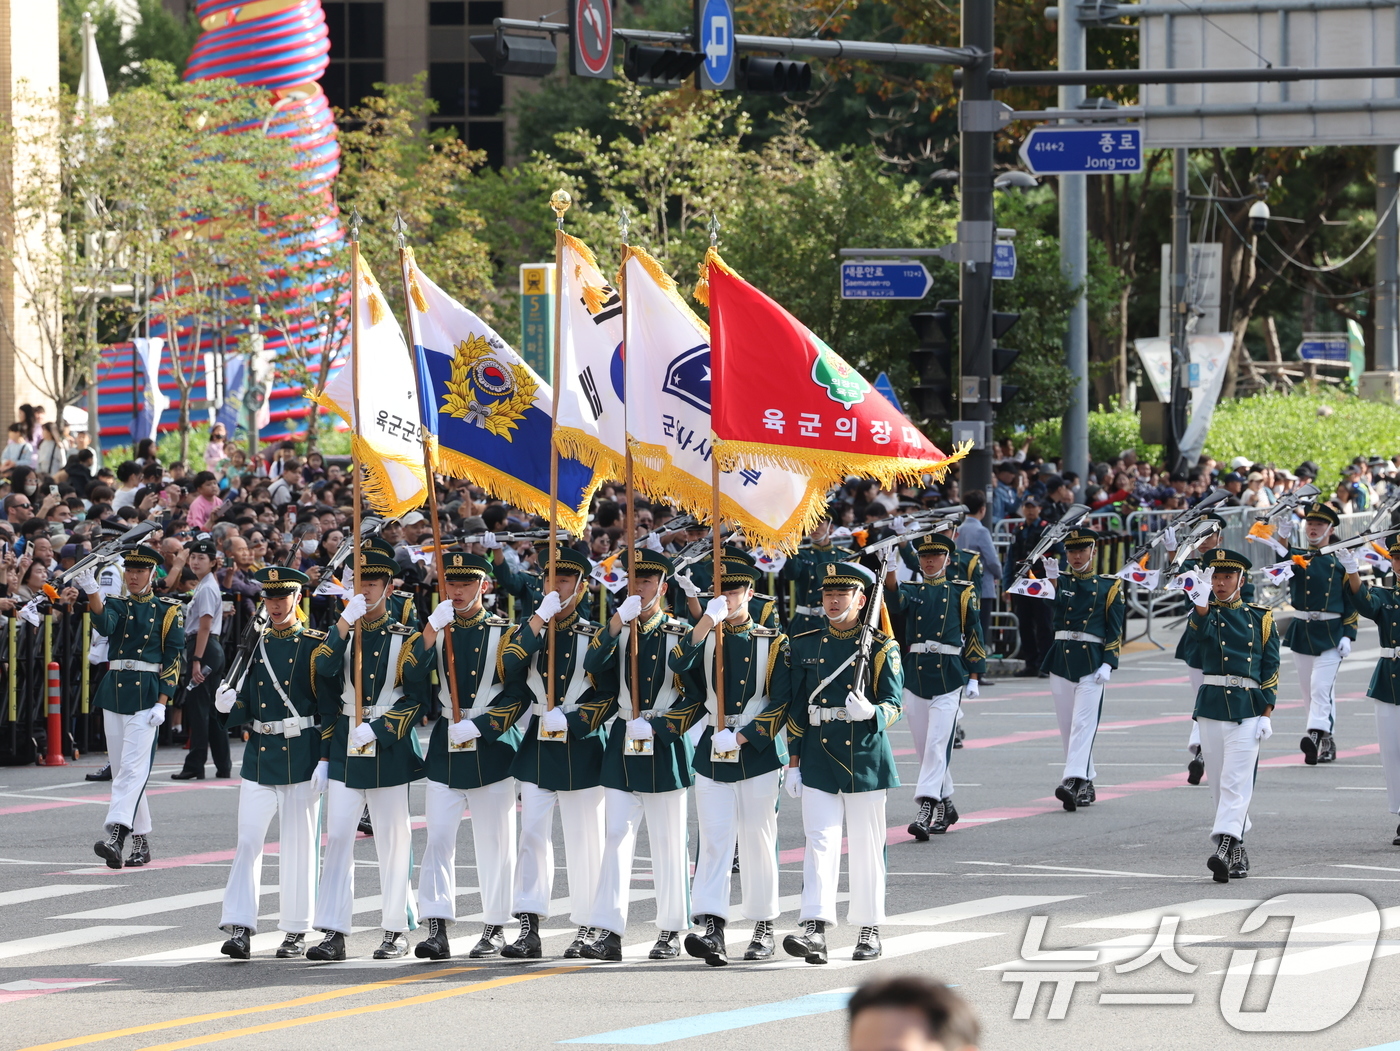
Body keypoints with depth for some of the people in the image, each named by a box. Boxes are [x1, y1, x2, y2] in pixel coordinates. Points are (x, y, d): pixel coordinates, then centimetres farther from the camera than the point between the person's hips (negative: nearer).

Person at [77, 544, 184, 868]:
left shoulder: (166, 611, 3)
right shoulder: (115, 606, 11)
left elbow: (173, 660, -1)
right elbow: (104, 625, -14)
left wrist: (162, 703, -10)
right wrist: (92, 593, -32)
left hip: (146, 694, -5)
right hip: (114, 692, 5)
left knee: (132, 767, -16)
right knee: (122, 770, 7)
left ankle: (116, 836, -28)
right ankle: (141, 840, 14)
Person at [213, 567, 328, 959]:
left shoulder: (315, 646, -2)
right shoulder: (253, 645, 10)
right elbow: (243, 711, 12)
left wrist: (327, 761, -9)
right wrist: (227, 706, -11)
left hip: (301, 759, -3)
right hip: (258, 756, 3)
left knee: (298, 846, 3)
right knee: (247, 841, -6)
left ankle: (296, 932, 12)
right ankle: (239, 927, -10)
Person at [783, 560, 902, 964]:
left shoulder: (882, 649, 0)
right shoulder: (806, 647, 9)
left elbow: (894, 704, -6)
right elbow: (796, 708, 11)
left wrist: (870, 712, -29)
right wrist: (793, 763, 7)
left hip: (865, 759, -2)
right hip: (818, 760, 2)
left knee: (867, 847, 6)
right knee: (820, 842, -9)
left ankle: (869, 930, 16)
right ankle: (815, 932, -19)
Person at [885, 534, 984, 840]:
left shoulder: (961, 592, 6)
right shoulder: (912, 591, 11)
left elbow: (974, 634, 7)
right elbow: (895, 602, -13)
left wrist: (974, 677, 0)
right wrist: (889, 571, -32)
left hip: (948, 676, -4)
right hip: (914, 675, 4)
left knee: (936, 744, -14)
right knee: (924, 747, 9)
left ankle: (926, 810, -20)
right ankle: (945, 805, 24)